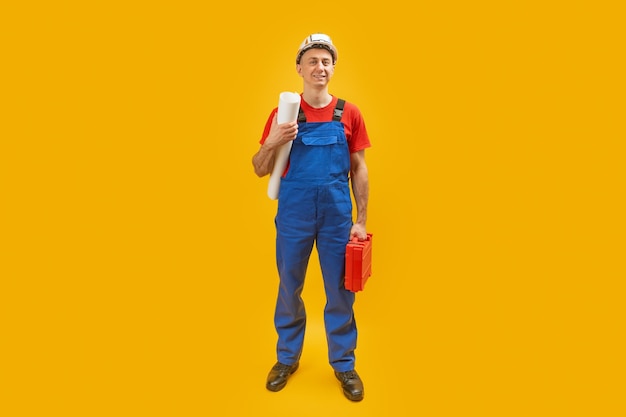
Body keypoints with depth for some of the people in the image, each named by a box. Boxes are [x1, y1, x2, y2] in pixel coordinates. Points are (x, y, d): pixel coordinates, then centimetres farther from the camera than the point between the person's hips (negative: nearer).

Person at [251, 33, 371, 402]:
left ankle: (344, 364, 29)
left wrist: (362, 220, 0)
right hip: (293, 215, 0)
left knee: (340, 292, 9)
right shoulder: (283, 113, 1)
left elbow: (359, 169, 5)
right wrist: (272, 142, -19)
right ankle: (288, 358, 34)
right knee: (289, 288, 13)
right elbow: (260, 170, 2)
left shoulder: (350, 114, 3)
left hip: (338, 216, 0)